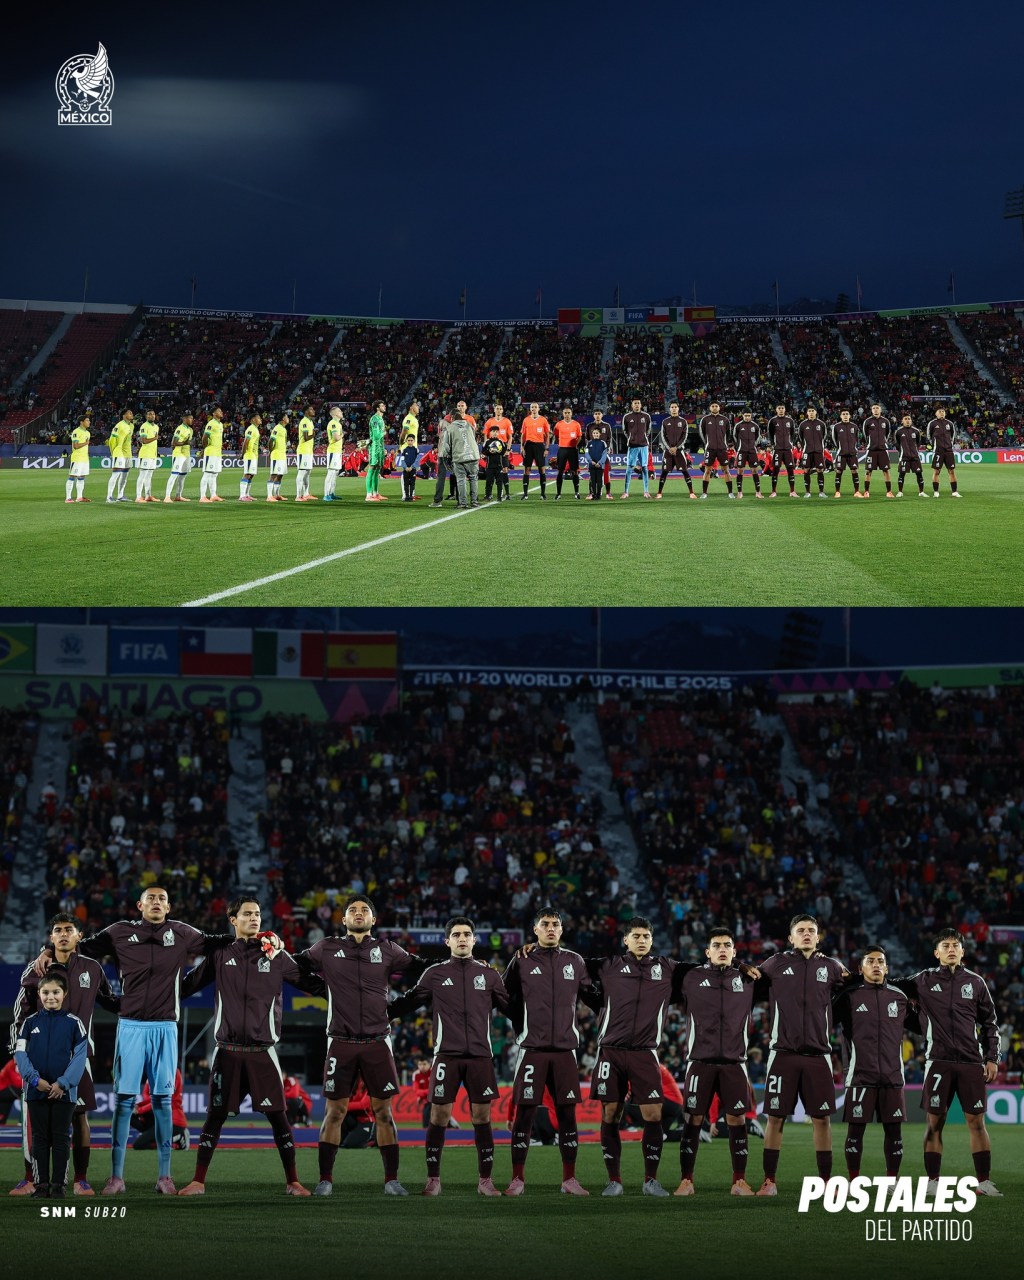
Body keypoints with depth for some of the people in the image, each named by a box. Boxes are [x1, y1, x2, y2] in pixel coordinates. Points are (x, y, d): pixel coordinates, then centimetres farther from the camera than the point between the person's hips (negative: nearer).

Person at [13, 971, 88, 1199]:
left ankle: (58, 1184, 8)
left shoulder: (73, 1023, -1)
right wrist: (35, 1080, -13)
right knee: (40, 1138, 6)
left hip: (63, 1092, -2)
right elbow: (20, 1053, 0)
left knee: (60, 1139, 3)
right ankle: (41, 1183, 11)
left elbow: (80, 1056, -4)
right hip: (36, 1091, 2)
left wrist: (63, 1083, -14)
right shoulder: (31, 1022, 4)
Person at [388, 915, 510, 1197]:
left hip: (480, 1056, 1)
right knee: (439, 1115, -3)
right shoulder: (435, 974, 7)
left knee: (482, 1116, 1)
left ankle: (485, 1180, 9)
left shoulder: (487, 974, 11)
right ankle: (433, 1180, 6)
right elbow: (408, 1002, 11)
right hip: (446, 1055, -1)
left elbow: (510, 1007, 16)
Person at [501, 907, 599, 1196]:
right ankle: (518, 1179, 2)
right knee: (524, 1112, -4)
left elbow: (593, 996, 18)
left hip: (565, 1049, 2)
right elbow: (506, 999, 11)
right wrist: (519, 1028, 7)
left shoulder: (574, 962, 10)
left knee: (567, 1113, 2)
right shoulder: (522, 961, 3)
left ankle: (570, 1179, 9)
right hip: (532, 1049, -2)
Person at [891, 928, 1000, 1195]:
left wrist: (992, 1058, 6)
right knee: (934, 1123, -1)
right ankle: (932, 1182, 5)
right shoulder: (924, 981, 5)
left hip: (971, 1062, 1)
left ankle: (984, 1182, 4)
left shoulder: (975, 982, 9)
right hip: (938, 1062, -1)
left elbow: (990, 1023, 13)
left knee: (976, 1122, 0)